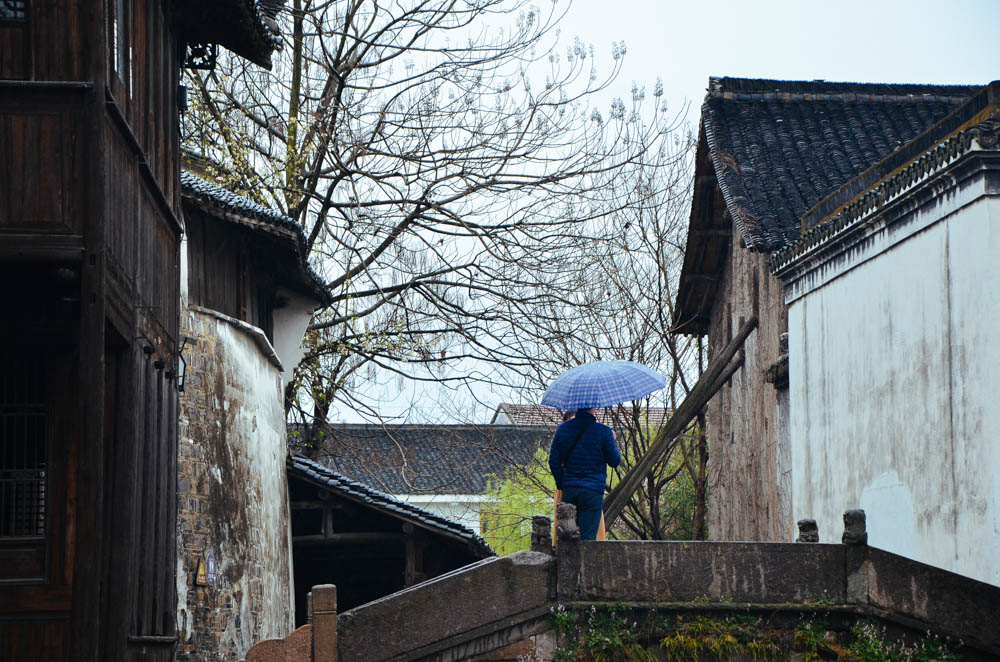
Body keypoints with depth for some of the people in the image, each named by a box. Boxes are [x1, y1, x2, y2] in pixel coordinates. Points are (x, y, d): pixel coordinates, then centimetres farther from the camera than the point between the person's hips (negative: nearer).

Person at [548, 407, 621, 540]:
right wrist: (613, 441, 16)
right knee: (587, 537, -3)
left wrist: (561, 484, 14)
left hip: (569, 489, 4)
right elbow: (615, 462, -1)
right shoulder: (603, 431, -7)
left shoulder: (562, 429, 5)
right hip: (593, 491, -4)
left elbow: (553, 461, 5)